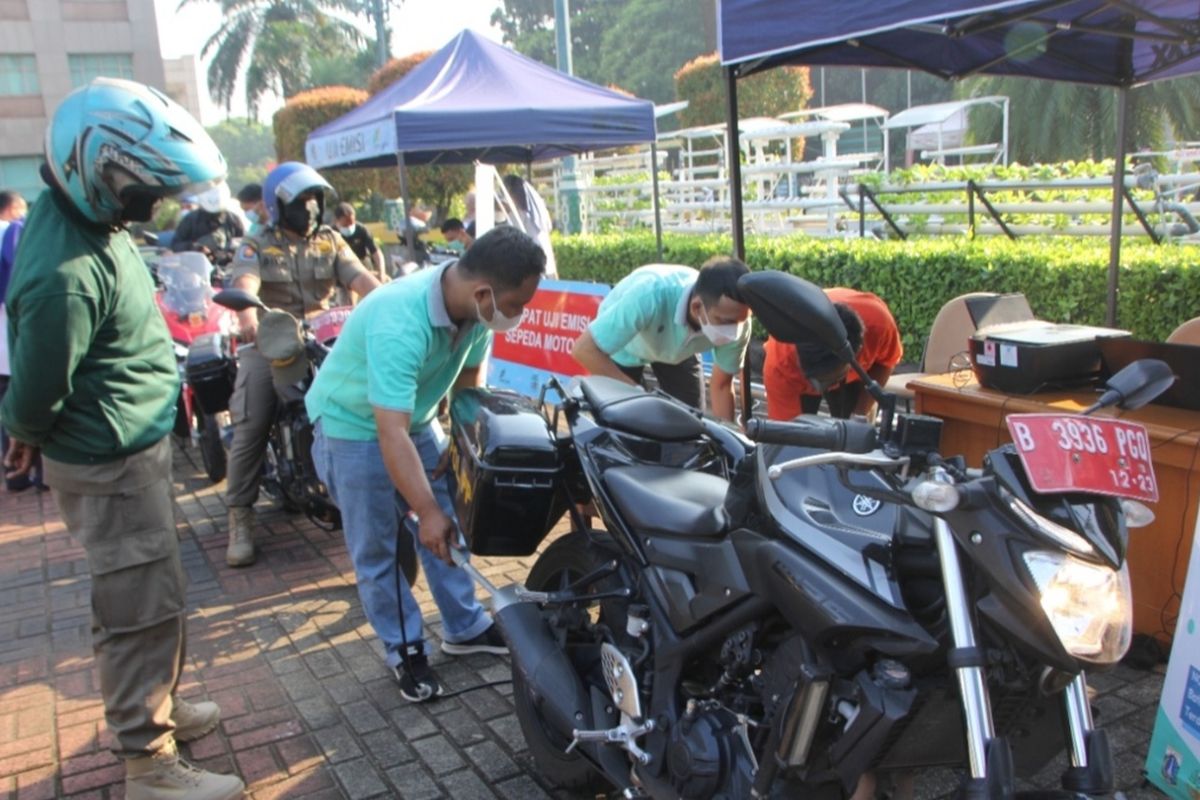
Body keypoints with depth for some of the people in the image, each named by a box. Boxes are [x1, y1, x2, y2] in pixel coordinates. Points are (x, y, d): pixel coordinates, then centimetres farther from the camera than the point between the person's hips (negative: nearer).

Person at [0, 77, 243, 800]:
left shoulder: (89, 218, 1)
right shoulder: (66, 276, -30)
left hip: (140, 447, 10)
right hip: (112, 467, -9)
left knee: (148, 594, 23)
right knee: (146, 606, 2)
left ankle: (154, 705, 42)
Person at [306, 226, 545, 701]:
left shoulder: (475, 308, -16)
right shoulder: (399, 324, -39)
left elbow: (469, 378, 2)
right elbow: (391, 433, -40)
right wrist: (427, 511, -39)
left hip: (418, 417, 7)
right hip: (354, 426, -7)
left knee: (451, 527, 10)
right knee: (376, 550, 1)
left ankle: (465, 628, 26)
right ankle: (405, 651, 18)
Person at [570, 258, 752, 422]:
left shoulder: (735, 317, -32)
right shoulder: (650, 295, -46)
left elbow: (722, 385, -14)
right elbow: (584, 349, -41)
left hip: (677, 349, 3)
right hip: (623, 347, -3)